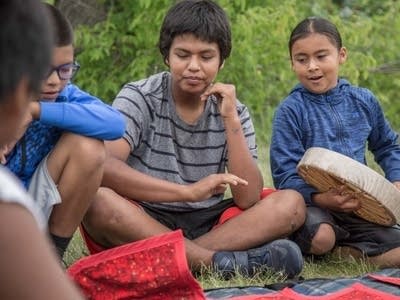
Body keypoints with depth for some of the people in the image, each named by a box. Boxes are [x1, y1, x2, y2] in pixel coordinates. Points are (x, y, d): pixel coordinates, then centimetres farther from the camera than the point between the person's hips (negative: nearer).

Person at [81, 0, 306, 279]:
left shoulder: (232, 110, 4)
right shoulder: (139, 98, -5)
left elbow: (249, 200, -7)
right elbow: (104, 167, -24)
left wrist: (231, 121, -14)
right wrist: (189, 192, -31)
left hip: (206, 226, 3)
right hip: (141, 225, -3)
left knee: (291, 204, -15)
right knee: (97, 200, -34)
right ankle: (222, 262, -31)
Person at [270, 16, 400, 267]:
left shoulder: (364, 101, 6)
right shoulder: (290, 111, -8)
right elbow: (286, 176, -11)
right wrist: (322, 199, -28)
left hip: (359, 206, 4)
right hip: (312, 204, -4)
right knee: (321, 237, -37)